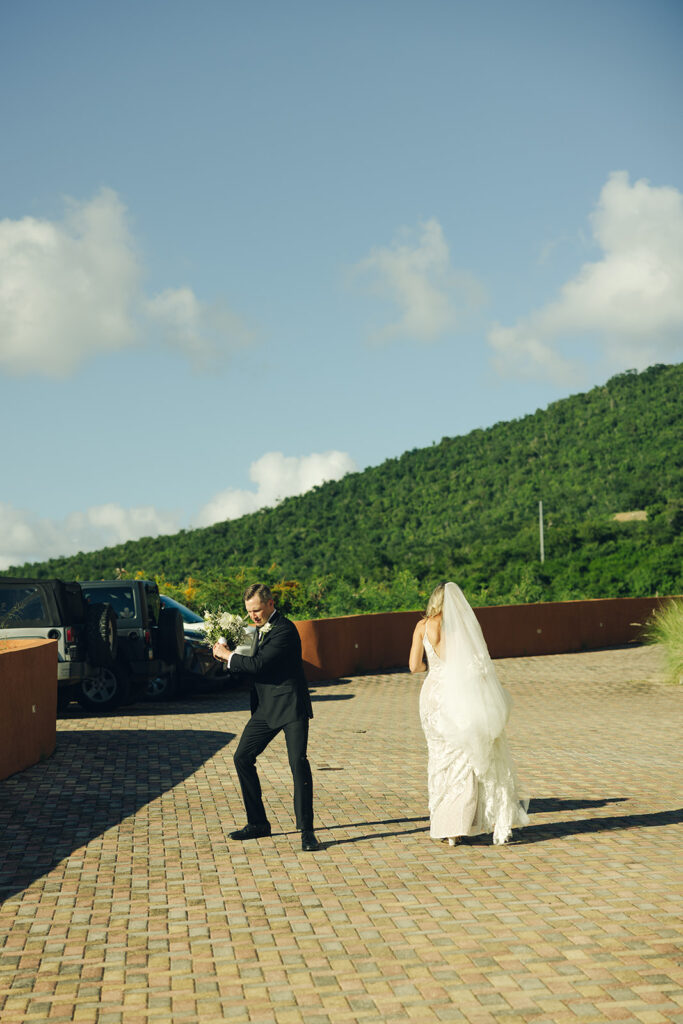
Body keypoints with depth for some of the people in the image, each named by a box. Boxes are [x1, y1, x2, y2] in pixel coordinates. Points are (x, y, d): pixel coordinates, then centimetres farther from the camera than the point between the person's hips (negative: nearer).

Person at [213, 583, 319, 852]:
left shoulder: (285, 630, -17)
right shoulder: (262, 629, 12)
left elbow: (258, 664, -24)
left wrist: (228, 655, -12)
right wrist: (230, 658, 4)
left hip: (290, 707, -9)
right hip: (266, 708, 9)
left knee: (298, 763, -15)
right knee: (242, 758, 7)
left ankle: (306, 830, -9)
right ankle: (257, 823, 18)